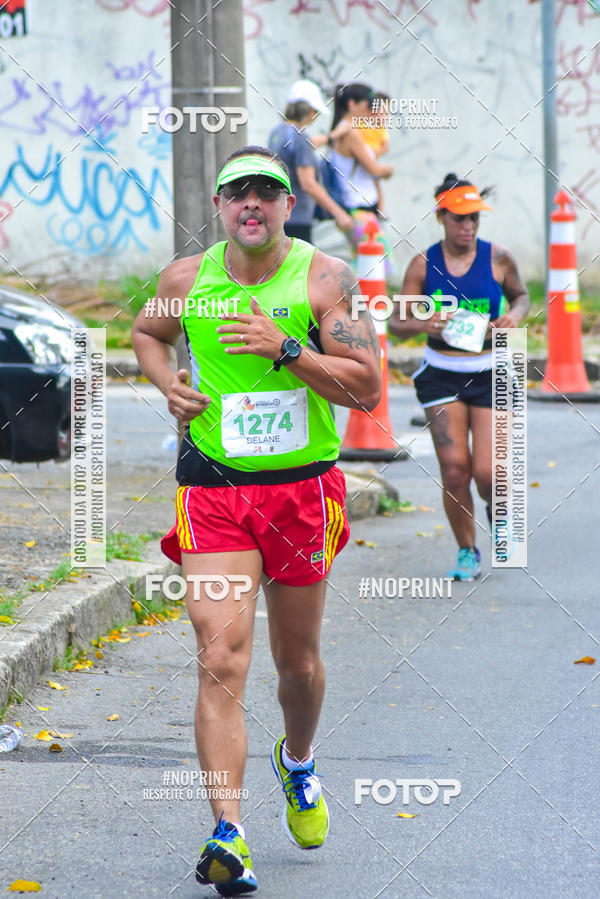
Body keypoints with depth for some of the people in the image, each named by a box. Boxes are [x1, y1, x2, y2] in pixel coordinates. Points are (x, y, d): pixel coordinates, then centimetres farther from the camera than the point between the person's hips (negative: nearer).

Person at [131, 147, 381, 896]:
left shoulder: (323, 278, -6)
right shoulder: (185, 279, 1)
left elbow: (367, 389, -11)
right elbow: (146, 333, 23)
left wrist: (286, 349, -22)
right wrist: (167, 383, 3)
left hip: (303, 489, 0)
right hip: (212, 492, 0)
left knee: (297, 661, 15)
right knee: (220, 660, -15)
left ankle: (297, 764, 47)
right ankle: (228, 834, -20)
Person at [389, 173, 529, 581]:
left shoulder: (498, 259, -4)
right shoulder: (423, 265, -3)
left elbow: (521, 295, 15)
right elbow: (396, 323, 2)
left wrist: (515, 314, -8)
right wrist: (422, 324, -20)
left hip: (491, 374, -1)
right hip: (441, 375, 1)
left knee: (487, 472, -9)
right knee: (454, 468, -6)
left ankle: (499, 513, 28)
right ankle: (468, 553, 13)